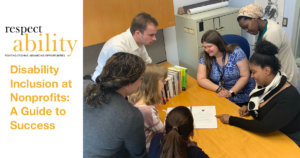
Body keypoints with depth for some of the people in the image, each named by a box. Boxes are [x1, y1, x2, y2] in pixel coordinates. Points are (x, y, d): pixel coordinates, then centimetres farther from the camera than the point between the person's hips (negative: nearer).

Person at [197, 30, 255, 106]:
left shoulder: (236, 52, -10)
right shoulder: (205, 58, -2)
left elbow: (245, 76, -10)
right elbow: (201, 79, -7)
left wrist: (231, 92, -21)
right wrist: (219, 89, -20)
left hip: (242, 95, -2)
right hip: (221, 96, 3)